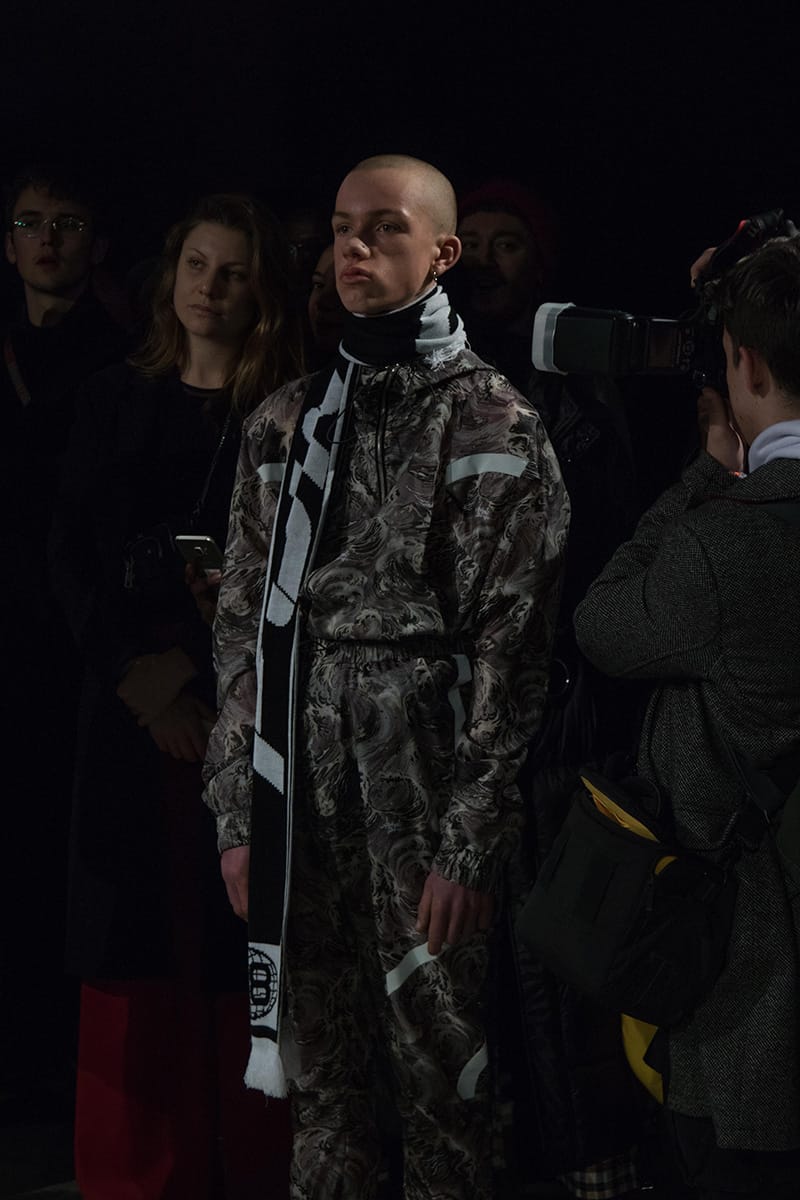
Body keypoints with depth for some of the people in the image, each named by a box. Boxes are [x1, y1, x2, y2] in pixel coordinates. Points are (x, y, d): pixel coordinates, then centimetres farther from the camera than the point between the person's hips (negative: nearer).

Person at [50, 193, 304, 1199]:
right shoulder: (117, 400, 11)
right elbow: (70, 551, 5)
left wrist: (196, 668, -14)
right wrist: (132, 666, -9)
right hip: (132, 706, 2)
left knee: (238, 958, -3)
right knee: (136, 963, 1)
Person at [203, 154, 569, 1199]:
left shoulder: (491, 423, -3)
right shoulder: (287, 421, 12)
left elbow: (509, 649, -7)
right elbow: (244, 625, 12)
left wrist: (471, 842, -12)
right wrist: (237, 816, 6)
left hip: (422, 788, -4)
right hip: (301, 795, 4)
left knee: (439, 1073, 0)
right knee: (320, 1076, 8)